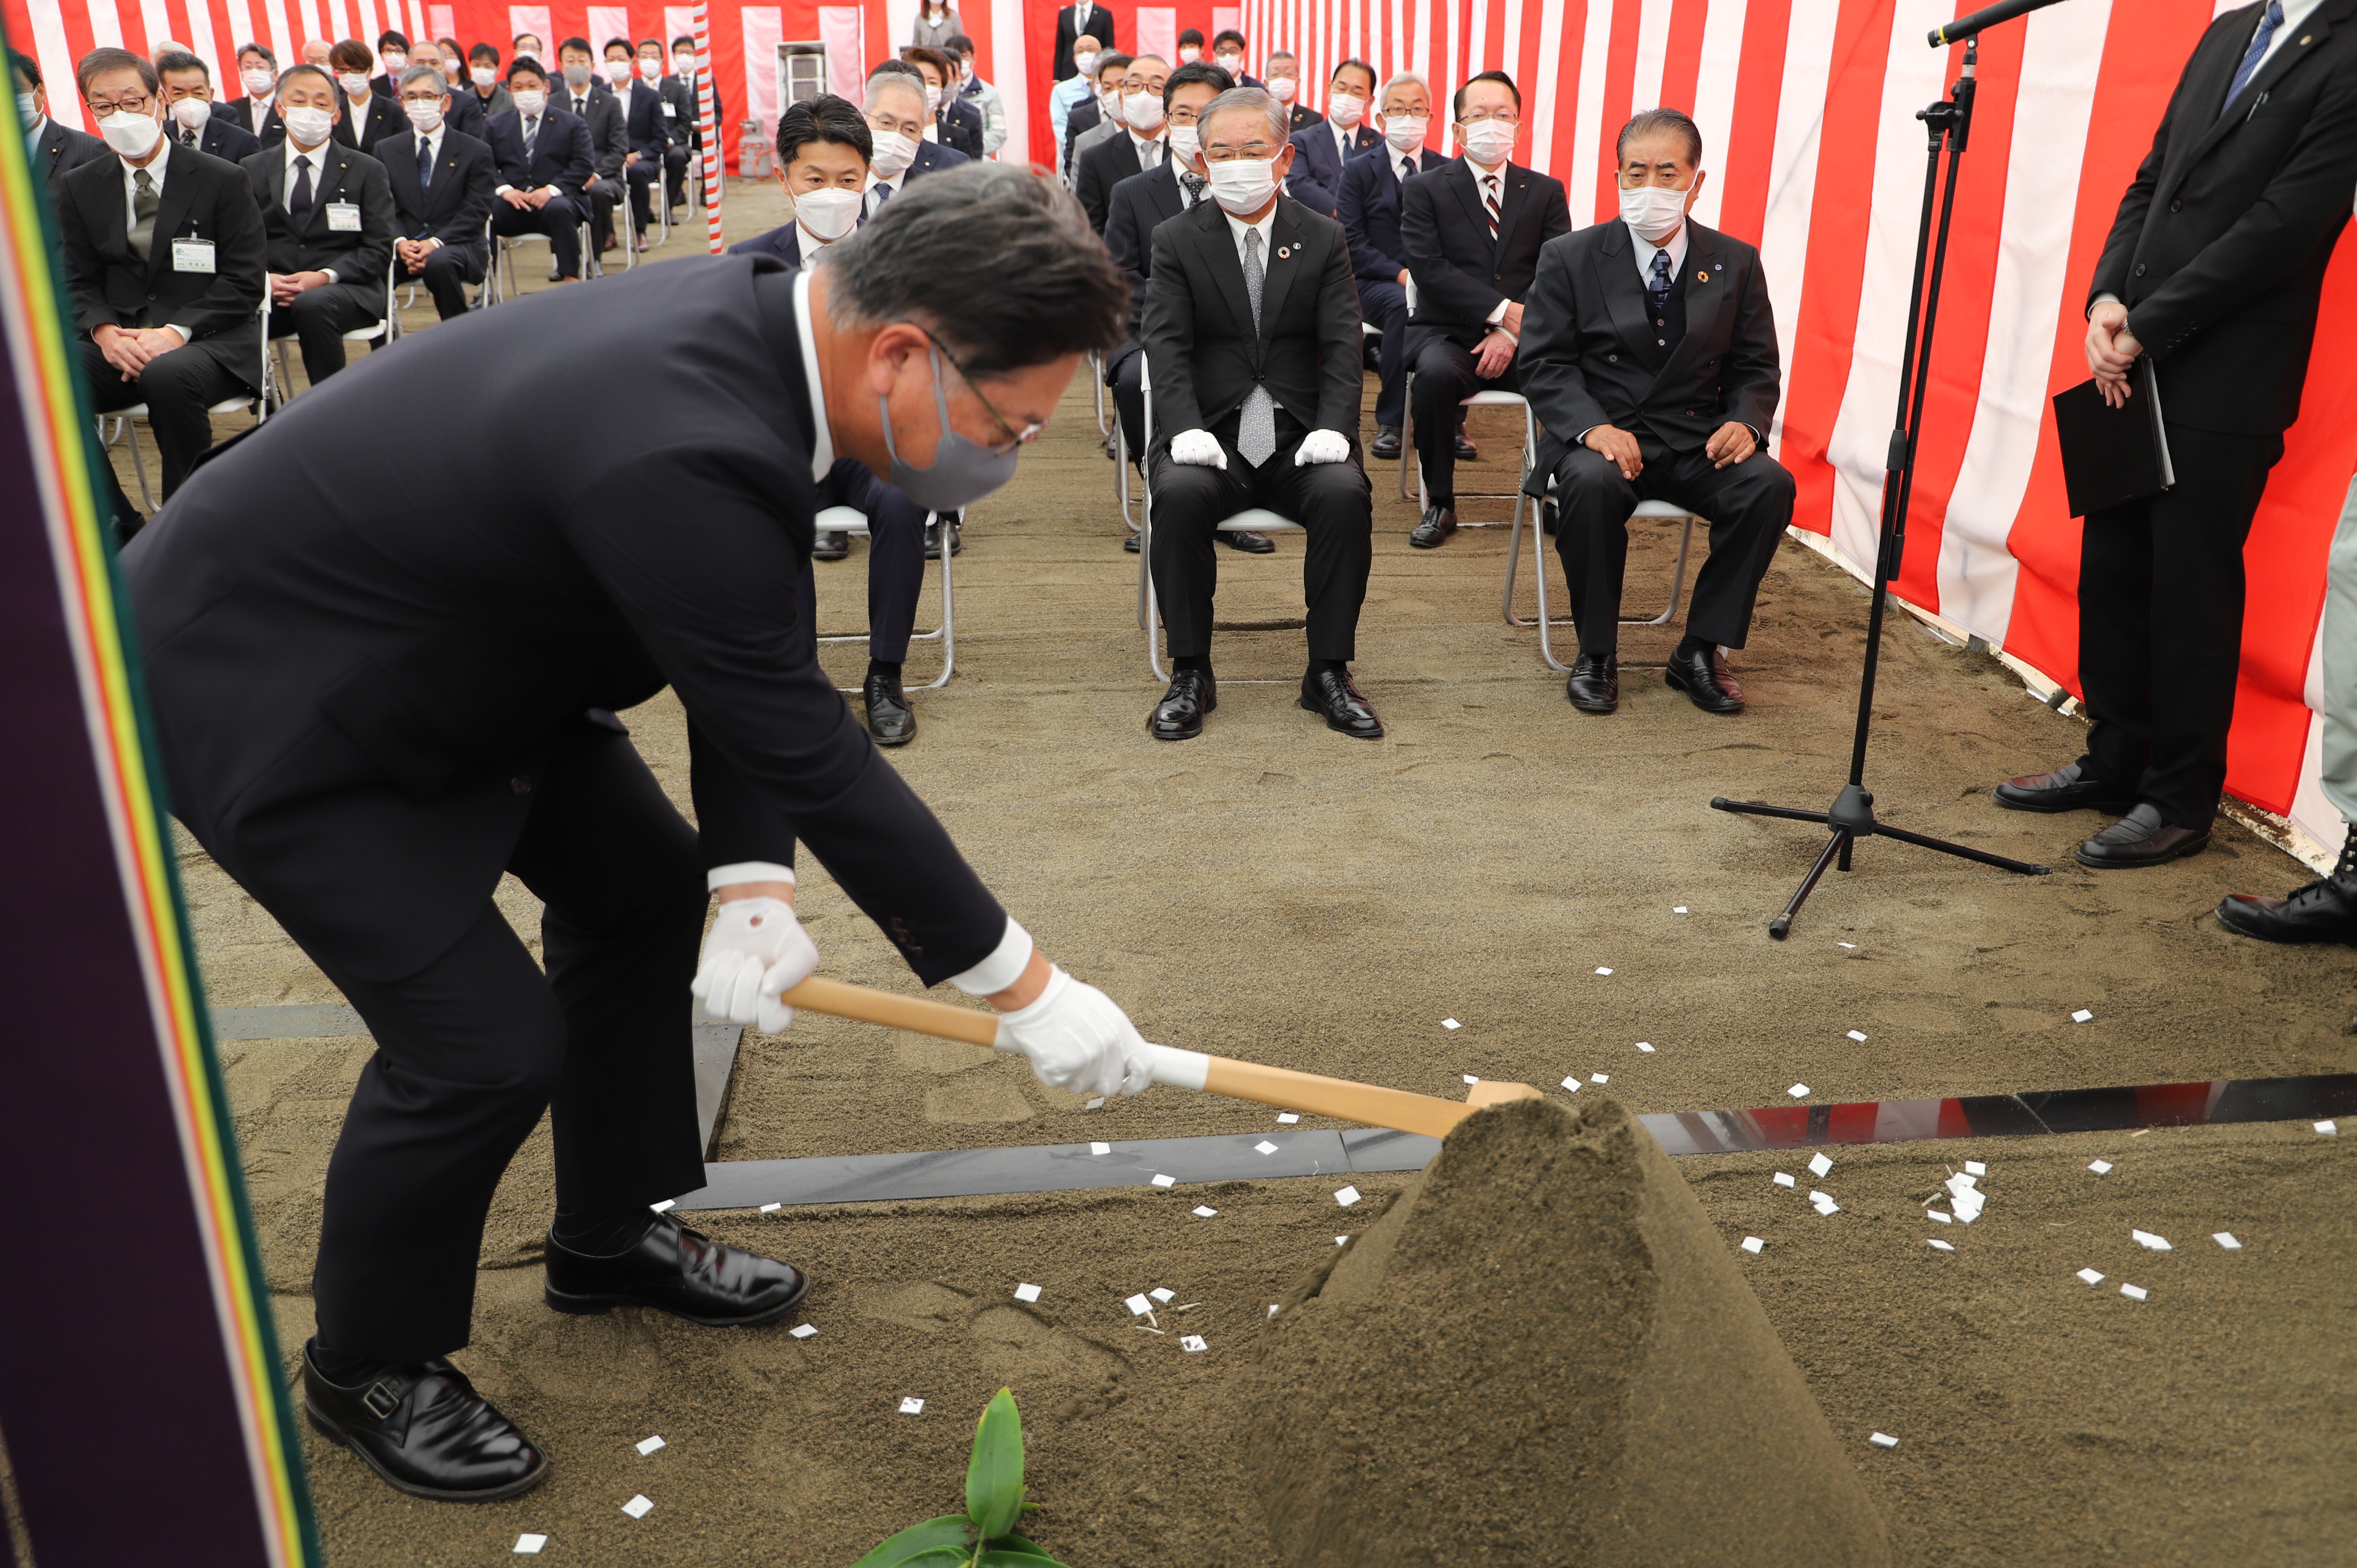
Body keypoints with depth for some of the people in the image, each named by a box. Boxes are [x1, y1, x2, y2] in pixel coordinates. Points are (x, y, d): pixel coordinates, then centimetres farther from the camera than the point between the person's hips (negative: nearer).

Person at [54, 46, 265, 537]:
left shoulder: (221, 180, 2)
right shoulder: (79, 186, 13)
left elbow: (243, 282, -3)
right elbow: (79, 281, 12)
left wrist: (176, 331, -17)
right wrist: (104, 330, -11)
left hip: (208, 340, -4)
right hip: (119, 344, 4)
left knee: (168, 376, -39)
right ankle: (117, 526, -9)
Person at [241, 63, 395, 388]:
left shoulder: (367, 171, 9)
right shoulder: (254, 169, 16)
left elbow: (379, 249, 1)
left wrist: (326, 276, -15)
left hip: (342, 288, -2)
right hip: (274, 289, 2)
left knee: (313, 304, -39)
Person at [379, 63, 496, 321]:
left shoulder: (476, 152, 4)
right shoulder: (386, 150, 14)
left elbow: (475, 212, -4)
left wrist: (436, 242, -19)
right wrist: (400, 242, -16)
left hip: (456, 244, -3)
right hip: (405, 244, 3)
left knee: (439, 262, -39)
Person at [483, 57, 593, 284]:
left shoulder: (572, 124, 14)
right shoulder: (496, 125, 21)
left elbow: (584, 164, 0)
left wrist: (552, 189, -15)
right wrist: (504, 189, -13)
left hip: (556, 200, -2)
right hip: (512, 204, 2)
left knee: (560, 209, -38)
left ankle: (571, 279, -30)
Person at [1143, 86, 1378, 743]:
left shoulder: (1324, 239, 11)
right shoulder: (1176, 240, 8)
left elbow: (1342, 346, 2)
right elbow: (1167, 346, -3)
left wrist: (1333, 427, -16)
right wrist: (1186, 429, -21)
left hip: (1299, 440, 1)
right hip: (1211, 439, -1)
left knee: (1345, 492, -30)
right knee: (1178, 493, -32)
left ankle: (1329, 671, -15)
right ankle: (1191, 673, -17)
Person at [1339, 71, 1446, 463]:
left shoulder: (1447, 172, 15)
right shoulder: (1359, 171, 9)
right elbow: (1352, 243, -1)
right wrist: (1400, 275, -15)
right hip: (1377, 284, -2)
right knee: (1403, 305, -37)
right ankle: (1389, 423, -28)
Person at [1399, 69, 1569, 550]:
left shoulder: (1546, 192, 14)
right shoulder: (1425, 190, 7)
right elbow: (1429, 270, -8)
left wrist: (1515, 333, -13)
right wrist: (1503, 311, -16)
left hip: (1525, 341, 2)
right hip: (1447, 333, -1)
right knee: (1436, 375, -37)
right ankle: (1440, 506, -18)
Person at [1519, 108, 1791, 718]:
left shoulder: (1736, 263, 8)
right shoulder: (1570, 258, 2)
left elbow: (1756, 368, 12)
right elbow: (1543, 363, -3)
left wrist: (1745, 421, -12)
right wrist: (1593, 427, -21)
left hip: (1699, 446, 3)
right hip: (1603, 438, -2)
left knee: (1769, 483, -26)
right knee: (1591, 482, -36)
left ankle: (1700, 651, -10)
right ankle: (1596, 653, -16)